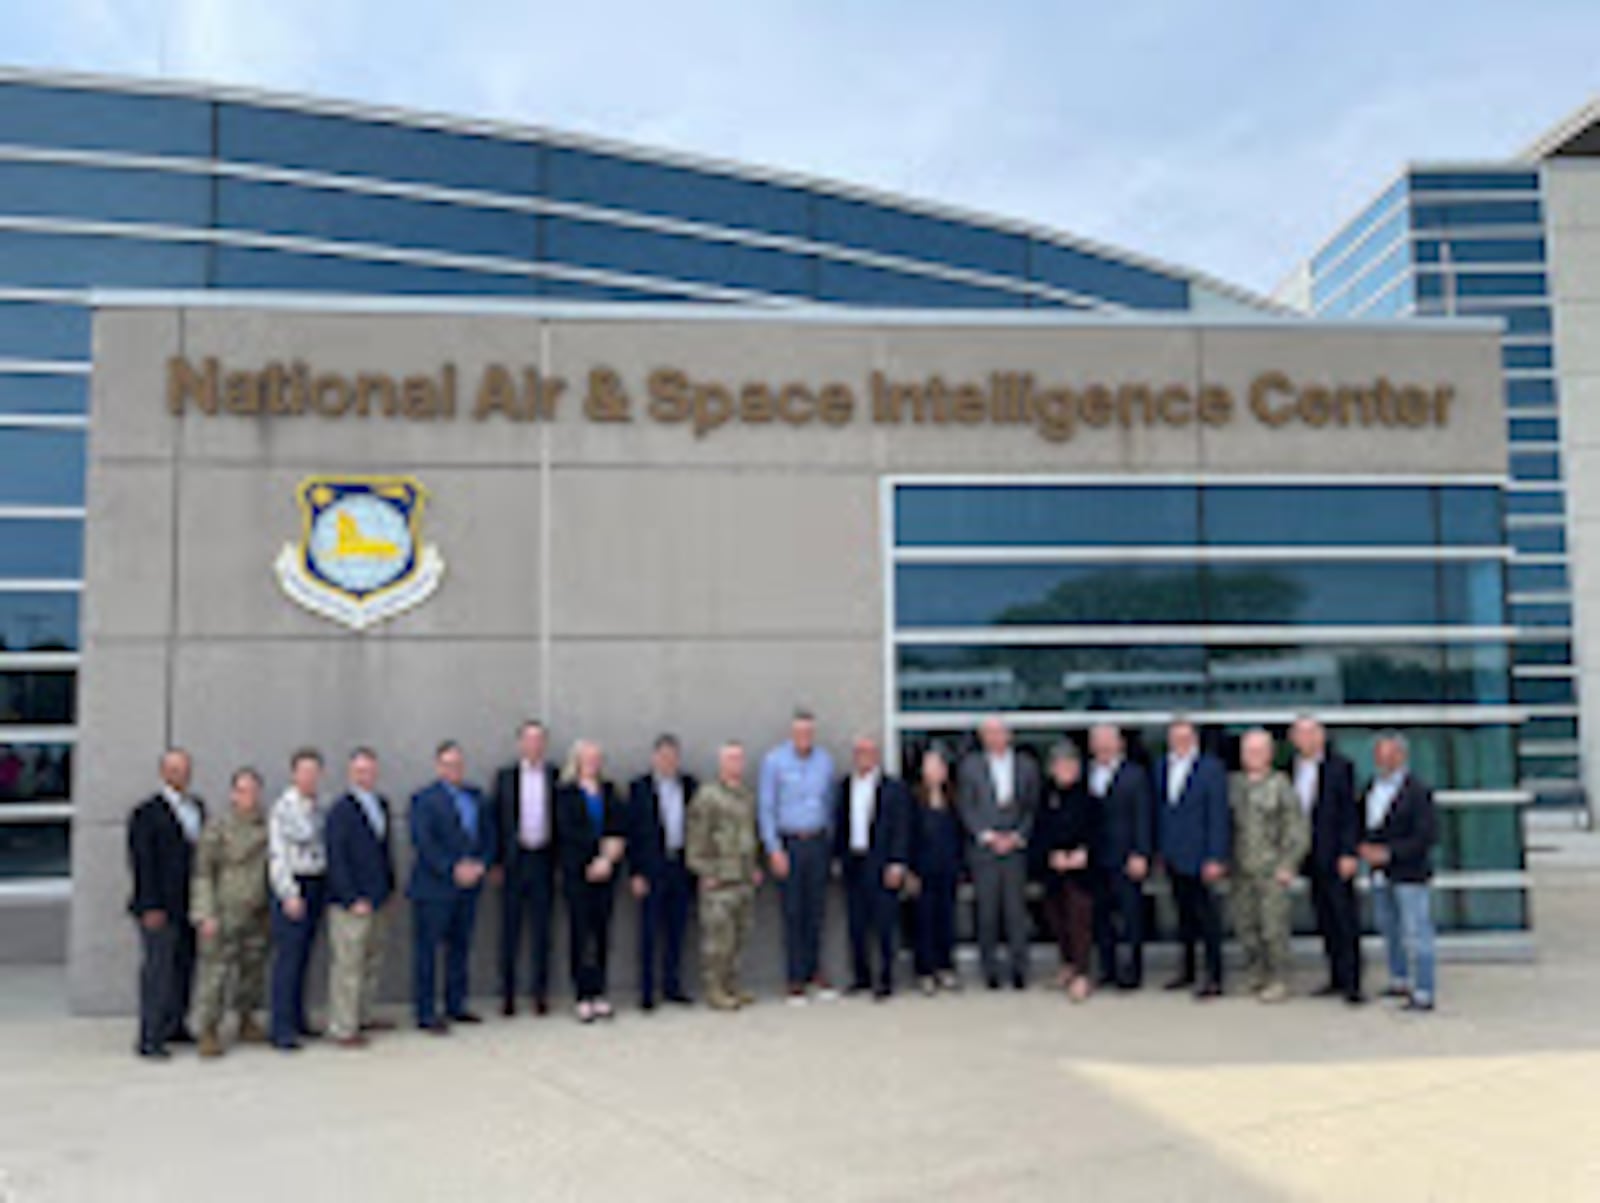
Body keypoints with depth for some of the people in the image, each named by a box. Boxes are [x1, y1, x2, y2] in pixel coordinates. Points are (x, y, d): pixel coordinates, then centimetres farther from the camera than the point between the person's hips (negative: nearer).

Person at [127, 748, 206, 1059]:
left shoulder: (198, 807, 13)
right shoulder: (147, 813, -7)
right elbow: (142, 864, -11)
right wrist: (150, 907, -15)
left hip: (190, 905, 6)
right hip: (160, 909, -6)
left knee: (185, 969, 12)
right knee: (157, 971, -3)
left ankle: (175, 1026, 25)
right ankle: (150, 1039, 3)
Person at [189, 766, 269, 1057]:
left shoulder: (268, 828, 5)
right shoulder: (217, 829, -7)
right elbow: (203, 874, -7)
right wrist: (205, 914, -13)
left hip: (259, 913, 5)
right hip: (225, 912, -5)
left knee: (254, 968, 13)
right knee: (216, 970, -5)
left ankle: (247, 1022, 27)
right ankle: (209, 1032, 2)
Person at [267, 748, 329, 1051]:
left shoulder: (319, 808, 9)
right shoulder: (284, 808, -10)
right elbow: (277, 854, -12)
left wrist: (325, 887, 11)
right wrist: (289, 895, -15)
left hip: (317, 885, 6)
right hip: (294, 886, -6)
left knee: (303, 957, 13)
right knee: (288, 958, -5)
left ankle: (297, 1020, 22)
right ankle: (282, 1030, -1)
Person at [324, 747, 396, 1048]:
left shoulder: (382, 805, 10)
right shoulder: (340, 811, -12)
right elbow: (336, 860, -13)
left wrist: (389, 888, 14)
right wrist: (352, 899, -16)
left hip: (378, 900, 7)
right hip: (351, 903, -7)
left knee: (372, 963, 15)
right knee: (348, 966, -2)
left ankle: (362, 1017, 28)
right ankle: (343, 1028, 6)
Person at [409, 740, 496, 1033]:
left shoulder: (475, 797, 13)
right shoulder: (424, 799, -6)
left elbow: (489, 835, 11)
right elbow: (423, 842, -14)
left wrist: (481, 864, -5)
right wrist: (453, 869, -18)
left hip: (468, 886, 6)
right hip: (434, 888, -6)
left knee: (460, 946, 12)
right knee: (427, 950, 0)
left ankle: (456, 1006, 22)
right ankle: (426, 1014, 5)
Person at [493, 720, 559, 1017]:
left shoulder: (556, 776, 3)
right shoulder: (505, 776, 4)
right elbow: (496, 819, 3)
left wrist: (560, 860, -2)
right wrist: (496, 861, -2)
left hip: (543, 858, 0)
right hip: (514, 859, 0)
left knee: (541, 929, 6)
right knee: (510, 929, 5)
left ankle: (540, 992, 13)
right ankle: (507, 994, 12)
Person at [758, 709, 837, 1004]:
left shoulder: (825, 760, 4)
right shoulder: (774, 761, -4)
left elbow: (830, 802, 11)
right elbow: (766, 807, -3)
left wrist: (830, 841, 6)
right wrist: (774, 849, -8)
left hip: (818, 842, 3)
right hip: (788, 844, -3)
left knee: (817, 911, 8)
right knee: (793, 913, 0)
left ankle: (814, 971, 20)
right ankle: (795, 979, 7)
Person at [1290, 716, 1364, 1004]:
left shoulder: (1339, 767, -5)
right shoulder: (1293, 769, 10)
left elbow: (1350, 813, -8)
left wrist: (1348, 853, -14)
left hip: (1335, 858, -5)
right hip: (1312, 858, 5)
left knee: (1345, 922, -3)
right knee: (1326, 923, 11)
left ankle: (1351, 984, -1)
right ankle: (1337, 980, 19)